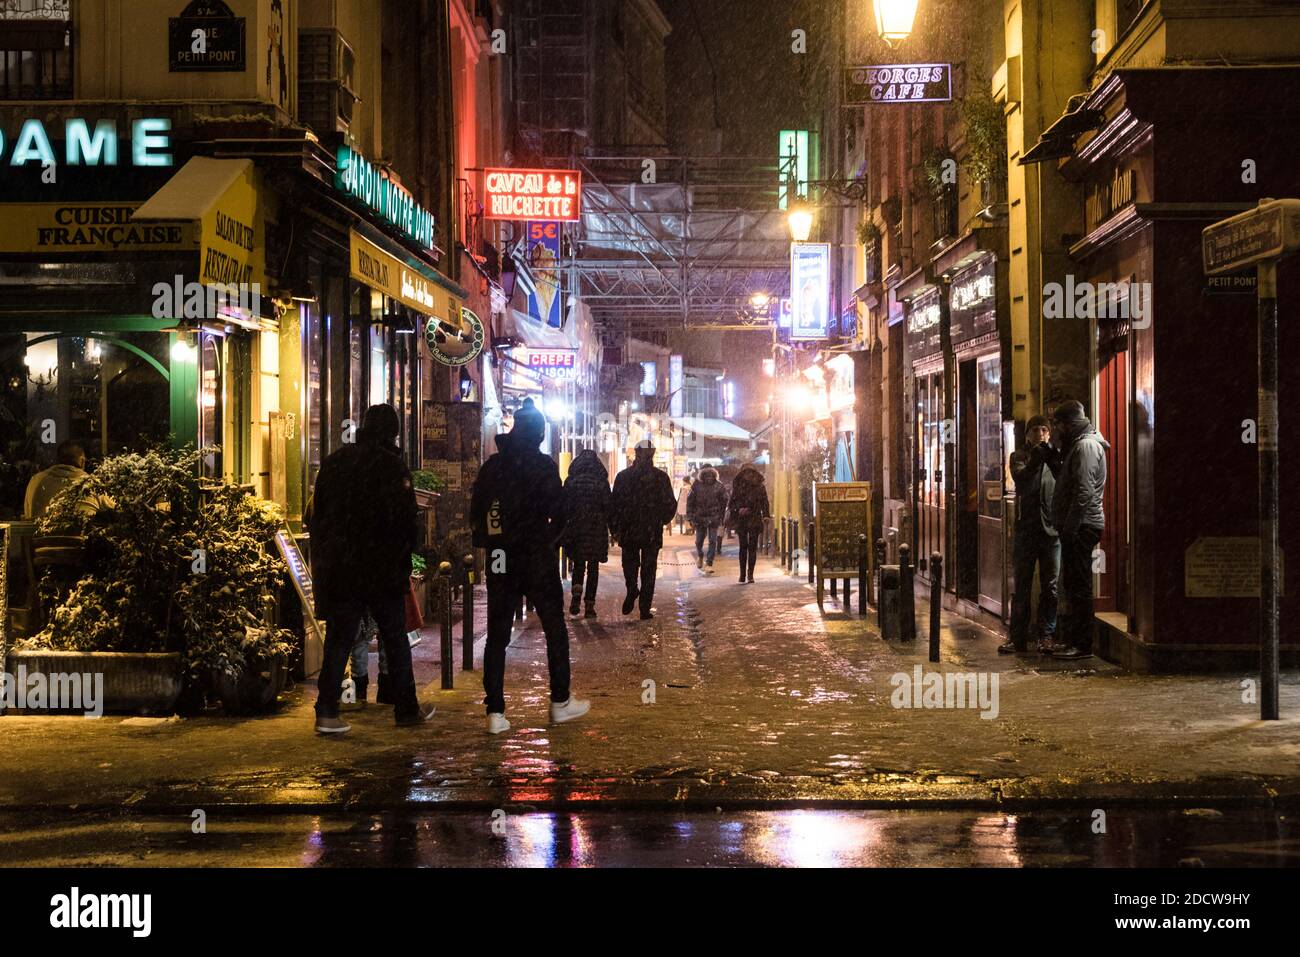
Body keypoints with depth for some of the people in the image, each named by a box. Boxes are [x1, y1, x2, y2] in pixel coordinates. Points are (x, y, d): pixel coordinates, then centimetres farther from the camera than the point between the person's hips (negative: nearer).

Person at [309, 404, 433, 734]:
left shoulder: (334, 461, 7)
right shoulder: (391, 465, -9)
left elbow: (317, 512, 10)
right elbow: (404, 517, -13)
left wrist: (322, 559, 16)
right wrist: (404, 556, 2)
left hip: (338, 568, 4)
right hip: (382, 569, -4)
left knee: (338, 639, 6)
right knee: (395, 639, 9)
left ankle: (327, 712, -2)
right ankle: (406, 708, 17)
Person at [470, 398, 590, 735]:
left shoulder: (491, 466, 4)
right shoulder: (542, 465, -8)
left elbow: (475, 512, 7)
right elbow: (558, 512, -10)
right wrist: (548, 539, 7)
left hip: (500, 562, 4)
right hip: (537, 559, -3)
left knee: (497, 634, 6)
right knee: (555, 629, 11)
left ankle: (495, 711, 1)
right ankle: (560, 701, 18)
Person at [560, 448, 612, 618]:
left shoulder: (571, 481, -2)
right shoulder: (602, 482, -3)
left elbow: (564, 506, -2)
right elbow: (608, 507, -1)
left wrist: (562, 528, 6)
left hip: (576, 528, 0)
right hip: (597, 530, 0)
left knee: (578, 565, 14)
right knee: (593, 567, 6)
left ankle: (576, 595, -11)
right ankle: (589, 605, 3)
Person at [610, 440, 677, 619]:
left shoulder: (623, 476, -2)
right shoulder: (661, 477, -5)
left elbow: (614, 504, -2)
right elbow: (670, 504, -3)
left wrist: (615, 528, 6)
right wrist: (663, 520, 16)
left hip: (628, 531, 1)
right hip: (652, 531, -1)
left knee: (630, 564, 20)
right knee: (648, 571, 6)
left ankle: (632, 590, -6)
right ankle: (645, 609, 4)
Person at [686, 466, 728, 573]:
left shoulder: (719, 487, -5)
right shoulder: (697, 486, -6)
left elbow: (724, 502, 3)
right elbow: (690, 502, -1)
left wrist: (721, 517, 3)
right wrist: (690, 517, -6)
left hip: (713, 518, -1)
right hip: (699, 517, 1)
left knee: (713, 541, -6)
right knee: (699, 540, 10)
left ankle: (709, 563, -1)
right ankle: (700, 556, 40)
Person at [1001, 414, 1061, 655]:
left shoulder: (1054, 457, 9)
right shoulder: (1019, 456, 8)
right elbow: (1020, 478, -13)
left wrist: (1053, 459, -24)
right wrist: (1036, 459, -27)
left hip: (1052, 529, 1)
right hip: (1026, 529, 0)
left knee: (1050, 586, 3)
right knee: (1021, 587, 3)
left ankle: (1046, 635, 9)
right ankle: (1018, 638, 6)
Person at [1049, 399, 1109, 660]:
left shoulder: (1086, 446, -13)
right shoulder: (1080, 445, 21)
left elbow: (1083, 491, -21)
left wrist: (1069, 527, -21)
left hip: (1081, 527, -11)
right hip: (1078, 527, 11)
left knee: (1078, 586, -9)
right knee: (1073, 585, 14)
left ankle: (1082, 645, -7)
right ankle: (1073, 640, 19)